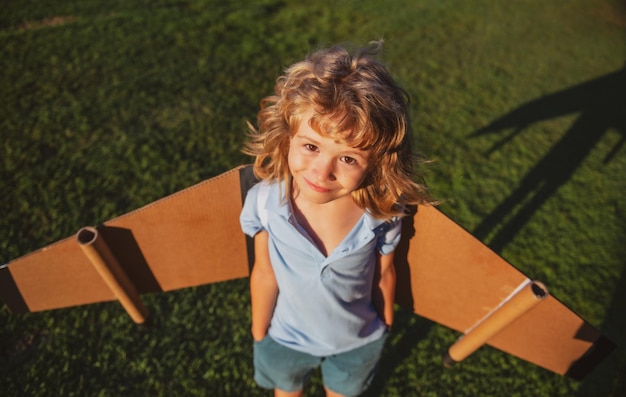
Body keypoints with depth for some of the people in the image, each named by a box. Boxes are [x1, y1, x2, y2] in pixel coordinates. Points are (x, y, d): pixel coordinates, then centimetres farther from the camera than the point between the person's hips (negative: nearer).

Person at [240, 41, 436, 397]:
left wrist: (385, 324, 6)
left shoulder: (382, 214, -30)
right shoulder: (264, 201, -30)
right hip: (285, 340, 1)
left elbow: (384, 275, -12)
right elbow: (265, 275, -16)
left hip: (358, 344, 0)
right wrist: (259, 334, 0)